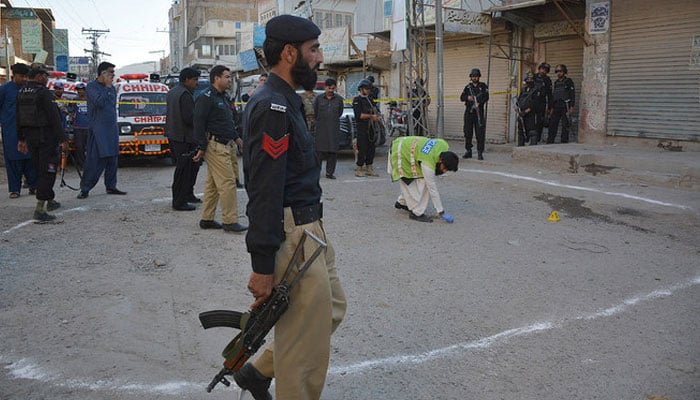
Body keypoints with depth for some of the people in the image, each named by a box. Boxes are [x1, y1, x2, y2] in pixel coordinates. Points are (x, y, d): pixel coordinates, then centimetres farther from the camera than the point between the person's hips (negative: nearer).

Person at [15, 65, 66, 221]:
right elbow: (54, 117, -18)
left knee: (40, 170, 18)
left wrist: (21, 139, 19)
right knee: (47, 171, -6)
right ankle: (40, 209, -11)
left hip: (30, 136, 8)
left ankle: (50, 201, 31)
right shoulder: (44, 93, -14)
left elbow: (19, 118, 14)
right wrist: (62, 138, -16)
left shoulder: (21, 93, 10)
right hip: (46, 136, -8)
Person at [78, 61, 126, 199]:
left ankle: (111, 186, 16)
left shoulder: (112, 88, 16)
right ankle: (85, 189, -4)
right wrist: (107, 86, -12)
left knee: (112, 159, 8)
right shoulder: (91, 86, -4)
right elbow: (99, 102, -20)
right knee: (95, 159, -10)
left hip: (112, 128, 7)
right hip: (98, 129, -7)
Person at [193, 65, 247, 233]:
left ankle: (207, 219, 20)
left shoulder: (224, 97, 19)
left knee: (213, 184, 13)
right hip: (215, 146, -10)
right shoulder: (206, 97, -11)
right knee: (227, 183, -10)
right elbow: (198, 123, -15)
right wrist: (202, 148, -18)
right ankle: (230, 221, -5)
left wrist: (236, 137, 20)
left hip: (225, 146, 10)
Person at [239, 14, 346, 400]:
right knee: (307, 342, 1)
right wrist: (262, 266, -23)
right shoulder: (272, 107, -18)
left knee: (332, 307, 22)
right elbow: (265, 192, -23)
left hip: (309, 229, 11)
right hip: (293, 236, -11)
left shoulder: (284, 101, 15)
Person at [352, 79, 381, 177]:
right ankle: (358, 169, -1)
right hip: (362, 127, -8)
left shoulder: (369, 99, 19)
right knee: (362, 149, -8)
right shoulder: (357, 100, -5)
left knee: (371, 149, 8)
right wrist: (371, 116, -16)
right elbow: (359, 115, -16)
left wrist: (377, 116, -1)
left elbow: (375, 111, 22)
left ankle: (369, 169, 14)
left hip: (371, 128, 8)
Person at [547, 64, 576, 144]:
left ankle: (564, 142, 0)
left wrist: (572, 107, -14)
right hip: (556, 107, 5)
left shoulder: (569, 81, -1)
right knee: (552, 125, 0)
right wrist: (552, 108, 12)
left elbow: (573, 94, -6)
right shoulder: (555, 83, 16)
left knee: (565, 126, -3)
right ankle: (549, 142, 3)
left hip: (565, 106, -5)